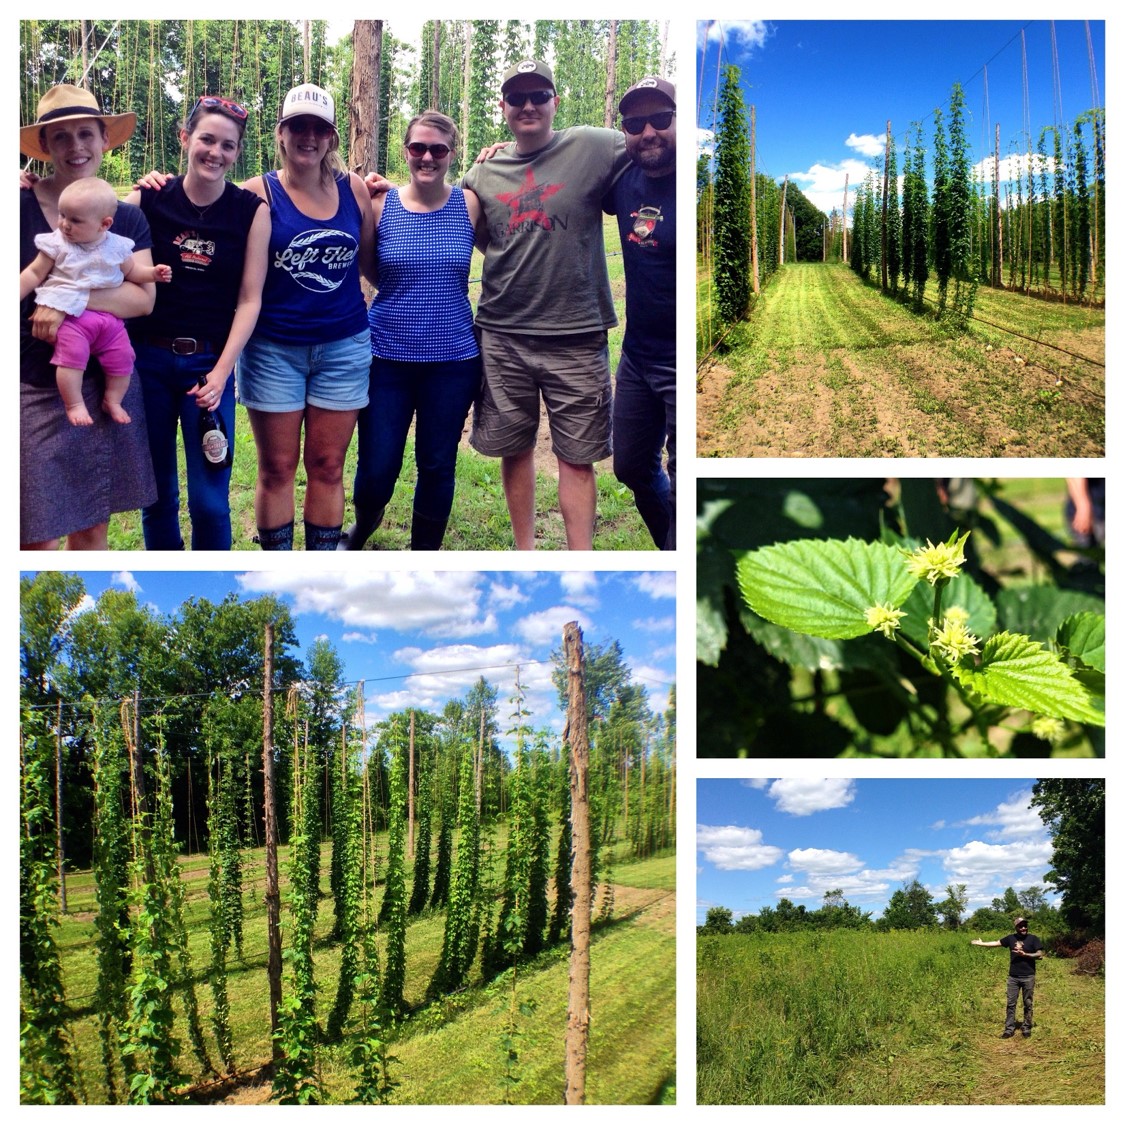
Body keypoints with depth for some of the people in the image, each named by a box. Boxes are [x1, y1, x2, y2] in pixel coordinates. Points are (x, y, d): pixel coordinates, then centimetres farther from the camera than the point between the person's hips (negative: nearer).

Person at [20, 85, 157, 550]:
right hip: (32, 391, -3)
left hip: (106, 385, 3)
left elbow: (144, 298, -7)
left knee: (93, 526, 11)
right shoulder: (21, 206, -4)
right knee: (37, 537, -3)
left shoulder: (126, 219, 6)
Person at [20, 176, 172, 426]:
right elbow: (34, 274, 5)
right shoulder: (57, 244, -2)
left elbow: (132, 271, 20)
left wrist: (153, 273, 3)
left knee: (122, 357, 2)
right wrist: (16, 297, 1)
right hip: (71, 315, -3)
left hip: (109, 317, 3)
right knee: (72, 355, -21)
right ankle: (74, 405, -10)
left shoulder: (116, 246, 4)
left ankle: (113, 401, 21)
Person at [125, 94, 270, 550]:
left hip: (209, 362, -1)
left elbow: (250, 299, -3)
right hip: (147, 359, 1)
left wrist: (221, 372, -11)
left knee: (209, 502, -3)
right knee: (156, 496, 10)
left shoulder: (251, 210, -2)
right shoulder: (149, 198, 0)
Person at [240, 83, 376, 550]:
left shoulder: (353, 189, 3)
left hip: (343, 347, 2)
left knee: (327, 467, 7)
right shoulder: (260, 192, -5)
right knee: (277, 469, 5)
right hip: (275, 348, -2)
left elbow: (372, 266, 10)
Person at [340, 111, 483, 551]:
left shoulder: (469, 205, -2)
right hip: (388, 358, 0)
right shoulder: (380, 205, -2)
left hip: (453, 359, 0)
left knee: (437, 465, 10)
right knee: (377, 467, 5)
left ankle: (424, 553, 31)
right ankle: (363, 524, 39)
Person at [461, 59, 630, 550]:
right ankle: (524, 550, 26)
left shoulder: (590, 148, -1)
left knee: (576, 457, 2)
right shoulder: (482, 175, 10)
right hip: (502, 337, 3)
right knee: (514, 448, 12)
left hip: (575, 337, -3)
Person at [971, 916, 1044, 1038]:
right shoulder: (1011, 938, 4)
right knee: (1011, 1004, 4)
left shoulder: (1033, 939, -5)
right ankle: (1009, 1029, 8)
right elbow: (996, 943, 14)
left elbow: (1040, 955, -8)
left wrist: (1024, 954, -16)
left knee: (1028, 1004, 6)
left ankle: (1026, 1029, 15)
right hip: (1013, 977, 3)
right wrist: (981, 943, 16)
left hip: (1028, 977, -3)